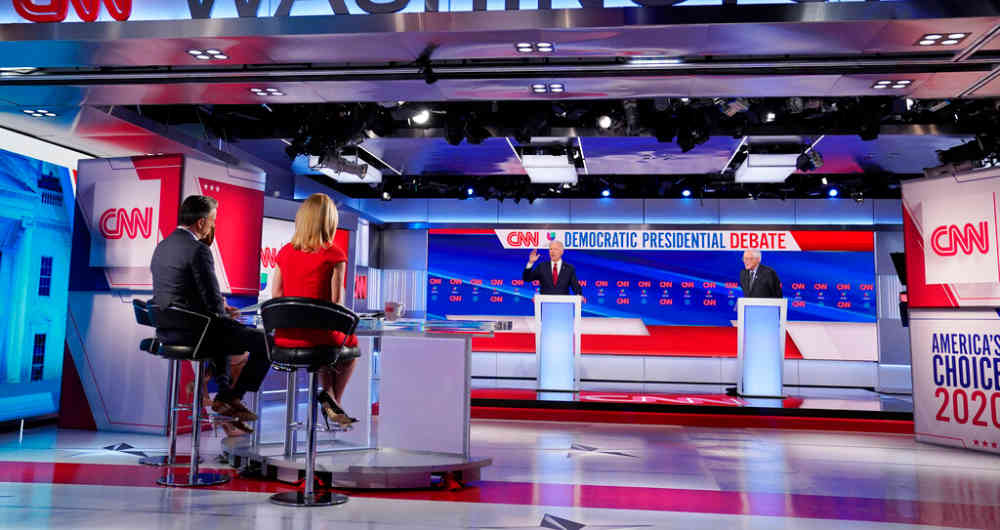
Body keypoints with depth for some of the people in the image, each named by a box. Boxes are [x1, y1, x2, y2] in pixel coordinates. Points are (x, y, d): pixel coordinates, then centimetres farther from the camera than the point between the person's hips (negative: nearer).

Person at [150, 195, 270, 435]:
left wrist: (219, 306, 14)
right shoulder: (198, 250, -17)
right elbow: (213, 302, -18)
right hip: (193, 332, -10)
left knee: (222, 332, 38)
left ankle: (223, 394, 30)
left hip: (167, 329, 10)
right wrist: (224, 312, 5)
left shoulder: (162, 246, 11)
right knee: (267, 342, -2)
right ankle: (233, 397, 12)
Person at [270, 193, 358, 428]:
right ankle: (333, 401, 29)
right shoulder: (334, 255, -10)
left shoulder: (285, 252, 3)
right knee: (351, 344, 30)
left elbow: (275, 297, 6)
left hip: (284, 337, 5)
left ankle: (329, 394, 37)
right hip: (317, 336, -4)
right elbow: (337, 303, -10)